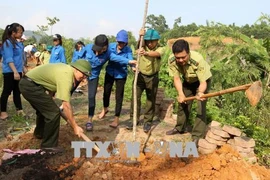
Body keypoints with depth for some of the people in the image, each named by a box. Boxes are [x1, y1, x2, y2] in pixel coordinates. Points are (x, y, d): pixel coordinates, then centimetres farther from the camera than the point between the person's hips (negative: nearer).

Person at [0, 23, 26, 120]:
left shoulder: (18, 43, 10)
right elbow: (9, 59, -20)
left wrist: (23, 69, 20)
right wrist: (15, 72, -26)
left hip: (18, 71, 8)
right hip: (10, 72, -8)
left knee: (17, 91, 13)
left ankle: (19, 109, 21)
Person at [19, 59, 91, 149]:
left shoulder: (66, 69, 6)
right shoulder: (66, 75, -24)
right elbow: (66, 105, -26)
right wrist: (75, 127, -21)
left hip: (28, 83, 11)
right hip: (30, 85, -11)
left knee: (45, 109, 29)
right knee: (53, 113, -13)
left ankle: (39, 133, 55)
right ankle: (49, 147, -1)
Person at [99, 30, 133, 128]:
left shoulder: (128, 50, -18)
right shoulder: (111, 46, -11)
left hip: (121, 75, -3)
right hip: (110, 73, 3)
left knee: (119, 96, -1)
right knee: (106, 91, 18)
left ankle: (116, 118, 12)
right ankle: (105, 109, 47)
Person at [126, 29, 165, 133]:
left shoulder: (160, 49, -13)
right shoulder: (143, 46, -6)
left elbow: (155, 54, -36)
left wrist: (146, 53, -58)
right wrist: (140, 37, -49)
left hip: (152, 77, -1)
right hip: (140, 75, 2)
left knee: (151, 100, 6)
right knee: (135, 98, 3)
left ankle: (147, 122, 20)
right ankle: (134, 119, 18)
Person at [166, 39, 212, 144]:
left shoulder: (198, 60, -41)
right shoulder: (172, 60, -30)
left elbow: (203, 82, -37)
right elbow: (176, 78, -21)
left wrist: (200, 93, -58)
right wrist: (181, 94, -35)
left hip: (202, 80, -4)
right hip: (188, 81, 5)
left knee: (201, 107, -13)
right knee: (182, 104, 13)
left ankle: (197, 136, -6)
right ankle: (180, 128, 33)